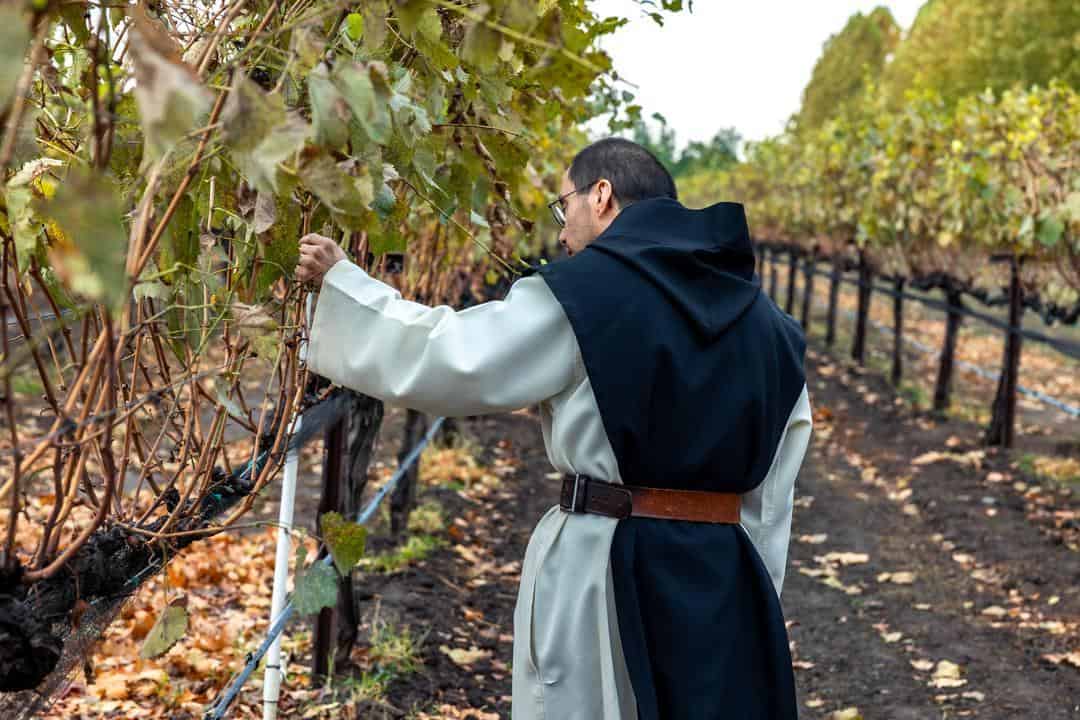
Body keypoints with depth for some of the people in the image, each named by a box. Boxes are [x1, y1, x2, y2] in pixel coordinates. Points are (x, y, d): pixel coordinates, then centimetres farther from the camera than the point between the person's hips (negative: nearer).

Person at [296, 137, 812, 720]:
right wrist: (752, 599, 16)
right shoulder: (761, 316, 10)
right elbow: (770, 494, 10)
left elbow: (442, 360, -7)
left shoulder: (584, 290, -9)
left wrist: (338, 280, 5)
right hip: (723, 579, 6)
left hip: (606, 572, -5)